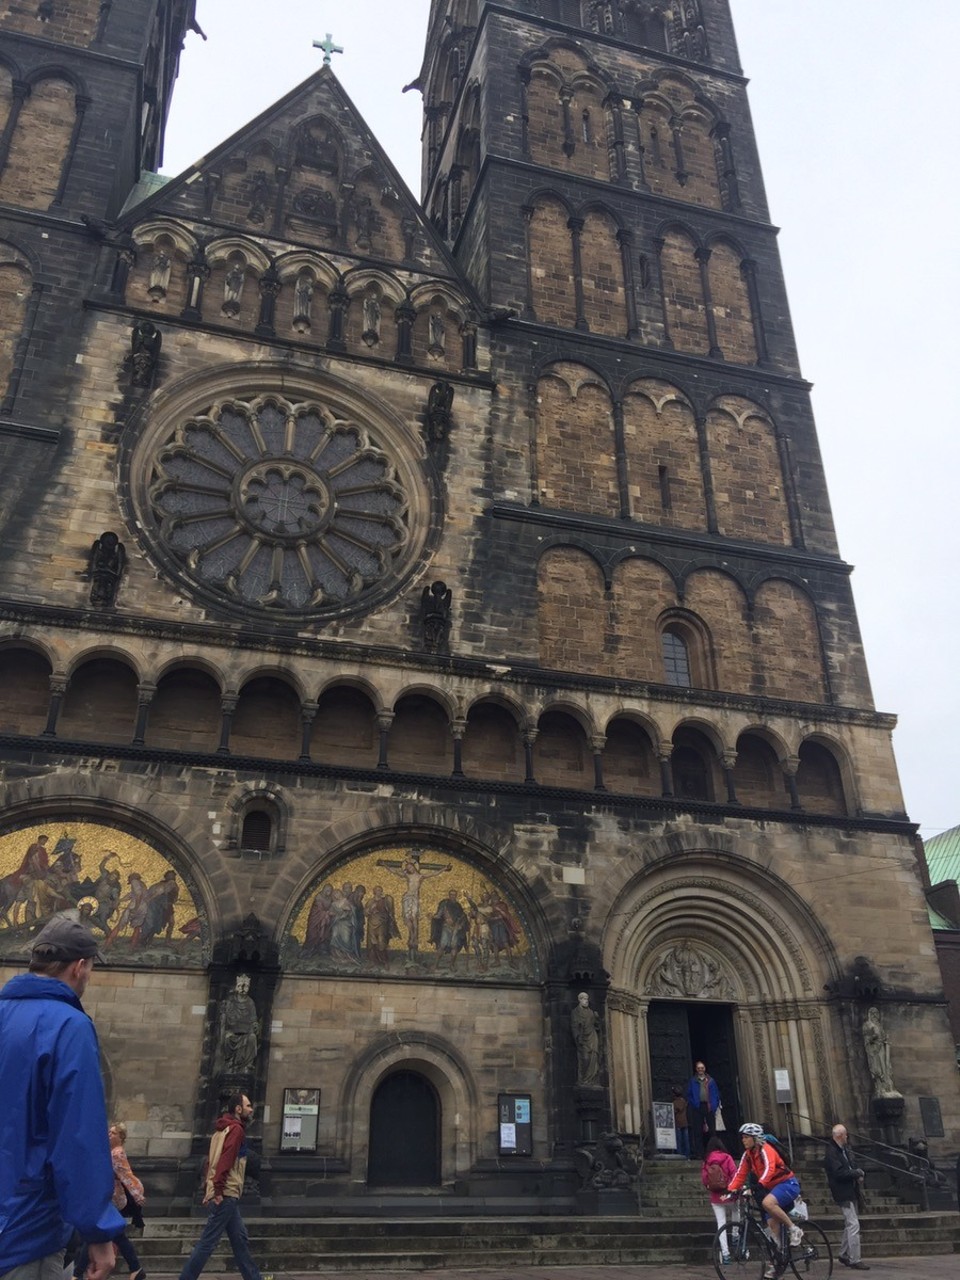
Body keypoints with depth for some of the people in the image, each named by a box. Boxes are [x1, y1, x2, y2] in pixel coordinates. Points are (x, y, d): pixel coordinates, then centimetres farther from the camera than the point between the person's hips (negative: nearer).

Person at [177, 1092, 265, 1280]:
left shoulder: (224, 1129, 17)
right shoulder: (236, 1129, -11)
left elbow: (211, 1160, 16)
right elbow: (226, 1159, -22)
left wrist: (208, 1189, 14)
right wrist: (218, 1188, -25)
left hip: (223, 1193, 10)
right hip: (226, 1194, -10)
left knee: (240, 1239, 13)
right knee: (207, 1241, -4)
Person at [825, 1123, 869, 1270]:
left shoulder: (845, 1149, 9)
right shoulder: (831, 1153, -19)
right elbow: (839, 1173, -24)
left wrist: (858, 1174, -4)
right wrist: (857, 1173, -12)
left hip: (851, 1191, 9)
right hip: (843, 1193, -9)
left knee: (849, 1224, 18)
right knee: (853, 1225, -10)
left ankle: (844, 1254, 31)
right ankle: (854, 1260, -3)